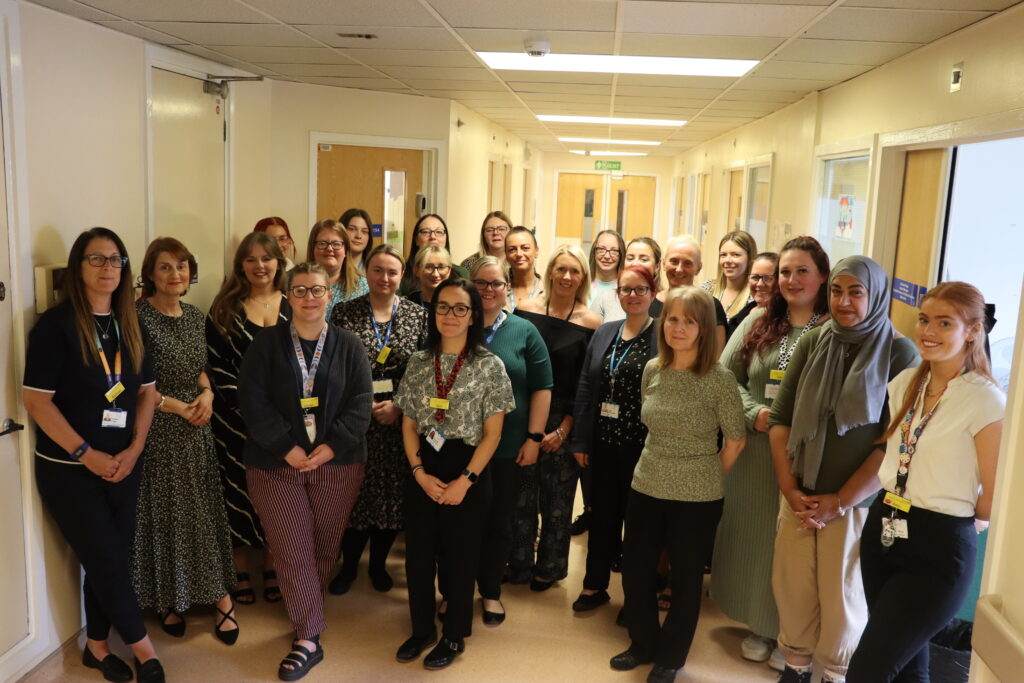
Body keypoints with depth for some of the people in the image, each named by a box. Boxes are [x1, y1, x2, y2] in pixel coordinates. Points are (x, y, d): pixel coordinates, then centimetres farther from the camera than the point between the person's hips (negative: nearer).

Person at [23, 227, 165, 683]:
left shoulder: (129, 325, 6)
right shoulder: (56, 324, -12)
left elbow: (146, 392, 9)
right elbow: (36, 400, -16)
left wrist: (134, 449, -3)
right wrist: (86, 454, -17)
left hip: (123, 465, 6)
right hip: (69, 469, -5)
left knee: (109, 561, 13)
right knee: (109, 563, 0)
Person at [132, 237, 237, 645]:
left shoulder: (195, 316, 7)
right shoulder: (138, 316, -12)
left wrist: (207, 393, -3)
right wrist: (179, 407, -16)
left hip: (197, 427, 5)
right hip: (158, 429, -5)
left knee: (207, 512, 7)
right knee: (165, 514, 6)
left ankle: (221, 597, 16)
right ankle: (169, 600, 24)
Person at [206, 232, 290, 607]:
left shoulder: (291, 307, 5)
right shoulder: (226, 307, 0)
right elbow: (213, 361, -4)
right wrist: (244, 398, -14)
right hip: (236, 417, -1)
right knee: (237, 490, 5)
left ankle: (271, 566, 25)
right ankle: (239, 571, 21)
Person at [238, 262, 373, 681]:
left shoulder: (348, 345, 3)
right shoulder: (266, 343, 1)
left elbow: (361, 402, -2)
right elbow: (252, 401, -6)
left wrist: (332, 445, -15)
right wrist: (287, 447, -15)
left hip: (338, 462, 1)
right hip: (276, 463, -1)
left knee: (325, 547, 11)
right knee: (293, 552, 0)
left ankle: (306, 617, 34)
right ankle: (308, 639, 9)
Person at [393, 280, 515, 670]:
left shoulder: (489, 365, -6)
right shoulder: (419, 362, 4)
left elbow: (492, 432, -7)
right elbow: (409, 425, 6)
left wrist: (465, 479, -13)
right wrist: (419, 472, -7)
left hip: (467, 472, -3)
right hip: (422, 471, 4)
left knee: (460, 556, 8)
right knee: (418, 552, 11)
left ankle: (454, 637, 27)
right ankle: (422, 629, 32)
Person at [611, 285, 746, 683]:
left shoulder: (719, 379, -15)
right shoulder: (651, 370, -1)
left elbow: (735, 442, -6)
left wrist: (703, 480, 2)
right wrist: (662, 468, 12)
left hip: (696, 498, -4)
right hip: (645, 489, 4)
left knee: (685, 581, 12)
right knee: (634, 571, 13)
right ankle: (643, 644, 37)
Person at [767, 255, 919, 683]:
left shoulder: (899, 353, -7)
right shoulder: (812, 343, 2)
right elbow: (779, 418, 4)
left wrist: (841, 501, -10)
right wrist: (789, 487, -4)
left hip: (857, 501, -3)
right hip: (799, 496, 3)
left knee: (842, 596, 9)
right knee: (791, 587, 9)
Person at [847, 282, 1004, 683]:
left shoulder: (986, 400, -15)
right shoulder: (905, 383, 5)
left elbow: (994, 500, -10)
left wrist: (951, 517, 6)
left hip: (939, 547, -6)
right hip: (882, 528, 6)